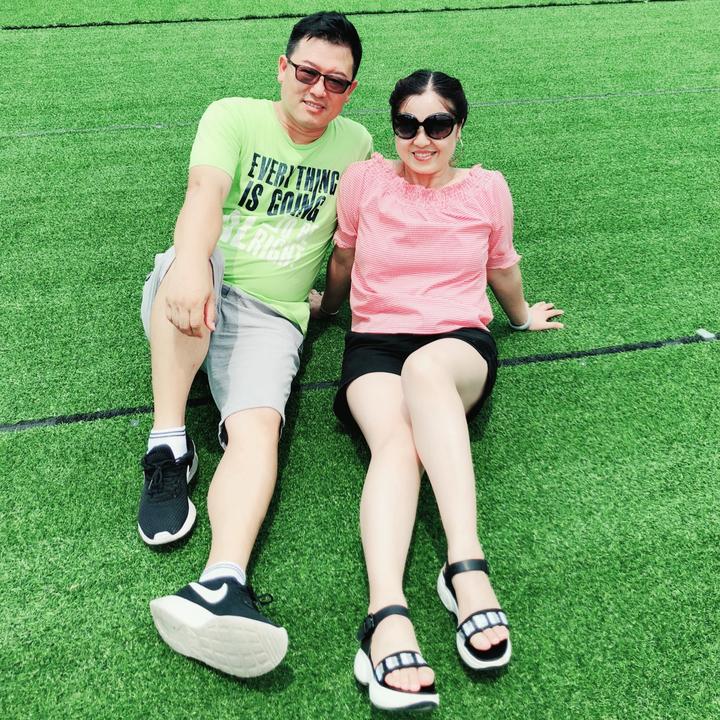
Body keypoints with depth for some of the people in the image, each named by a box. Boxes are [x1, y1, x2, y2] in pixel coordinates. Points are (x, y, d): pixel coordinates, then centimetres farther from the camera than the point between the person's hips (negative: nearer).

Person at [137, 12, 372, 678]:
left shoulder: (357, 144, 13)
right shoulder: (233, 116, 2)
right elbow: (205, 191, -20)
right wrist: (192, 264, -40)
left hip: (273, 316, 1)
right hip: (192, 297, 0)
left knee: (257, 426, -29)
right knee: (192, 253, -36)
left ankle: (220, 586, -51)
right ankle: (168, 450, -29)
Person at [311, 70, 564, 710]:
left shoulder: (488, 188, 9)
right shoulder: (364, 180, 7)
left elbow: (501, 265, 27)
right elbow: (343, 259, 24)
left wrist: (522, 316, 41)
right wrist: (328, 304, 38)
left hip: (462, 342, 0)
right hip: (375, 343, 1)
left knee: (425, 369, -40)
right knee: (396, 442, -35)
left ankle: (466, 571, -49)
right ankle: (387, 615, -53)